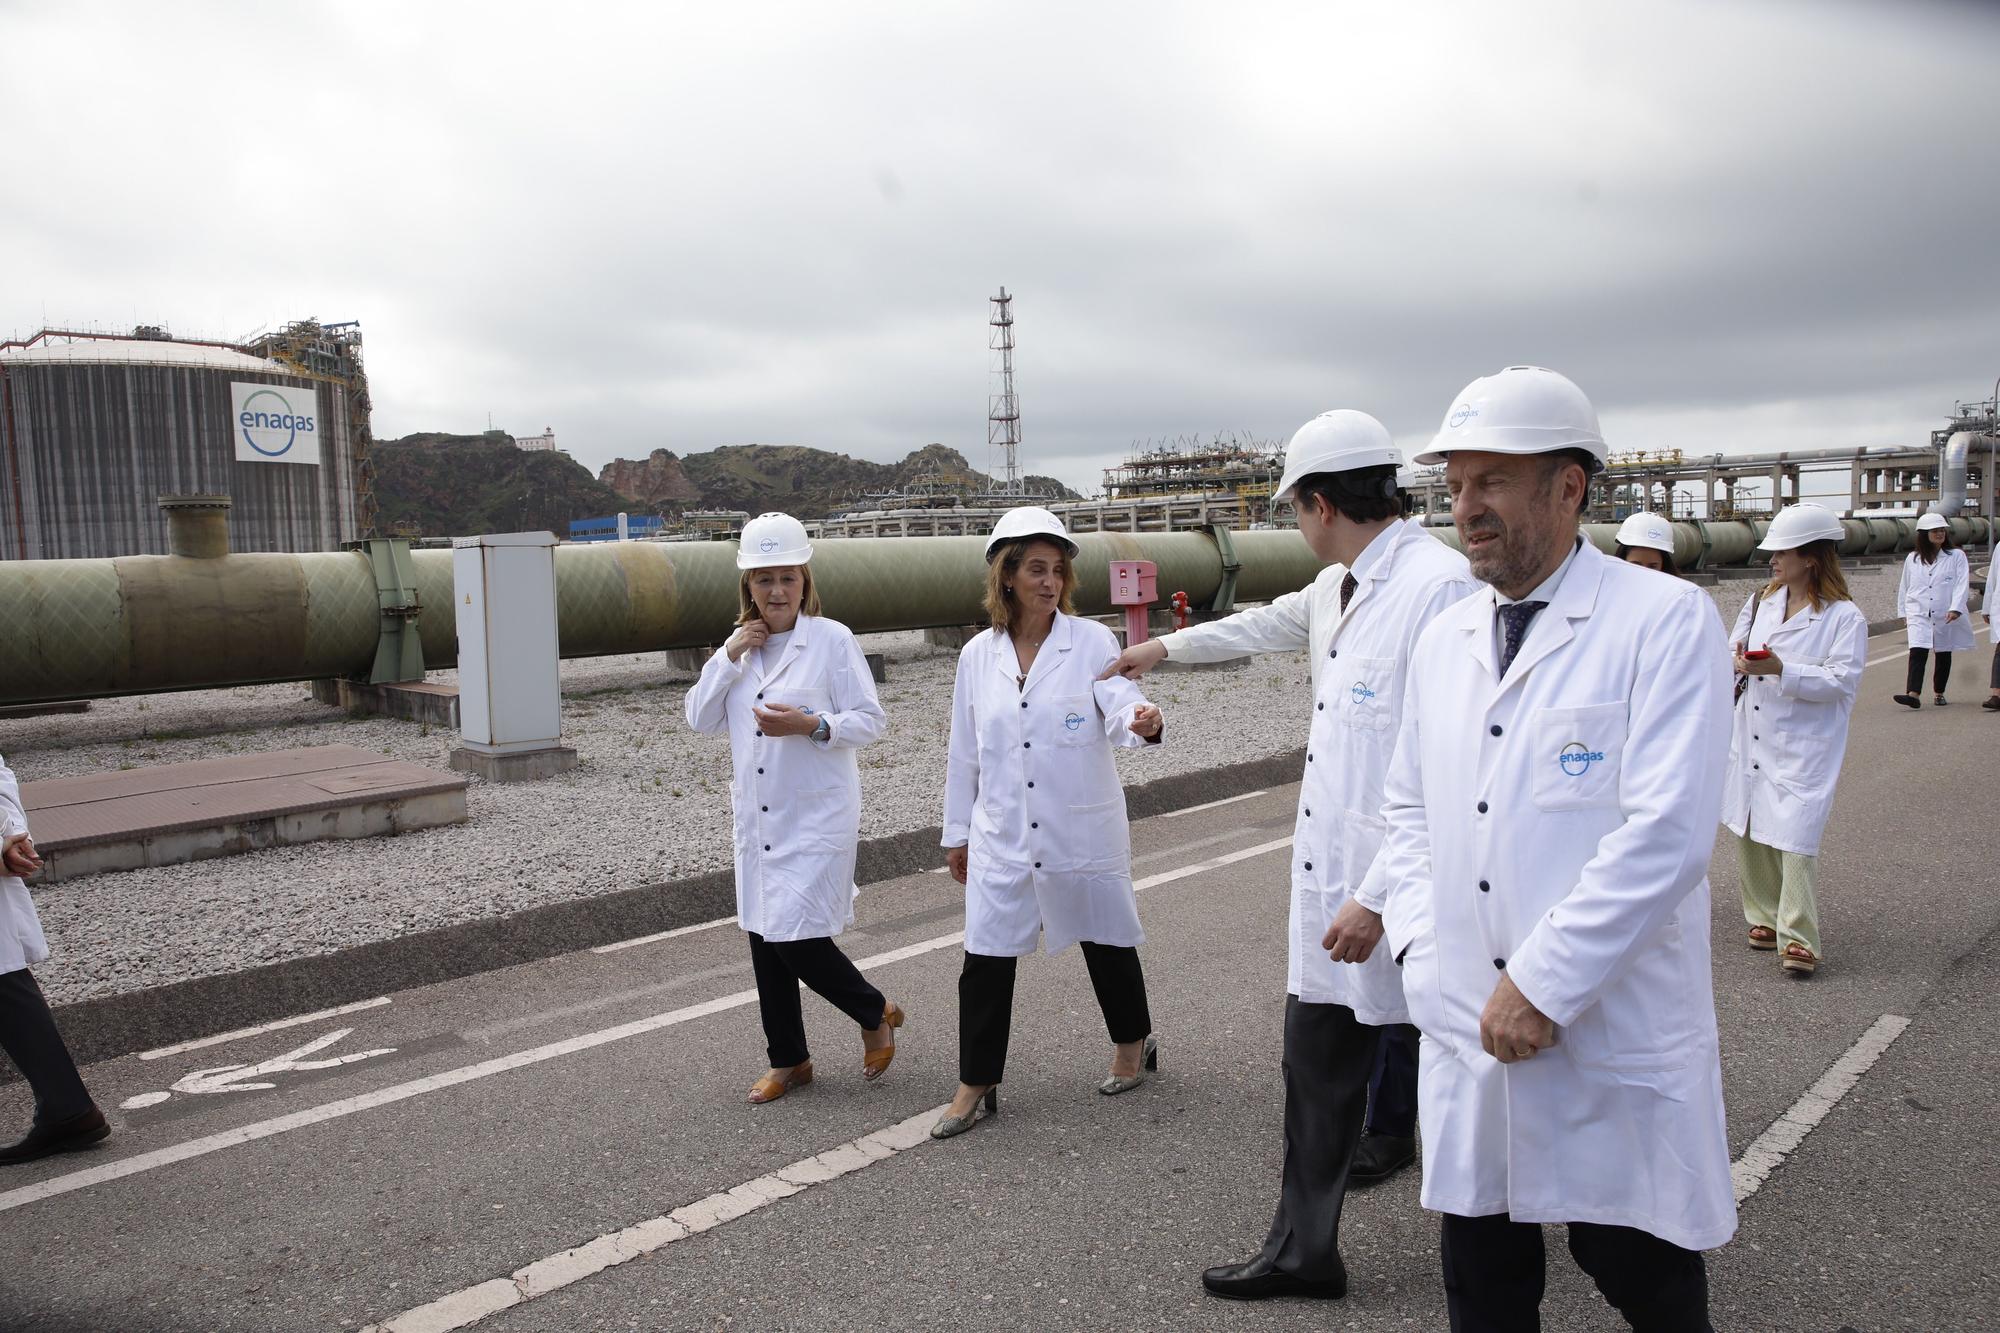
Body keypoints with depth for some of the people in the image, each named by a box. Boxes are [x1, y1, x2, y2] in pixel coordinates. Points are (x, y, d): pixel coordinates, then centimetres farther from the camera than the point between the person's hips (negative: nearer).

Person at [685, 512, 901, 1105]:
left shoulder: (832, 639, -9)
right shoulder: (741, 644, 8)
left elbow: (870, 720, -9)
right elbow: (700, 718, 4)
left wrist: (811, 725, -25)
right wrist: (729, 654, -8)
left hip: (816, 817, -6)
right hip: (756, 817, 6)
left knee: (797, 937, -9)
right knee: (764, 938, 12)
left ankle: (876, 1014, 19)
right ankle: (788, 1061, 29)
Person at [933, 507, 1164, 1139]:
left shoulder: (1091, 640, -6)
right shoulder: (978, 656, 2)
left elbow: (1118, 702, -21)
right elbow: (965, 752, 8)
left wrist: (1140, 721, -45)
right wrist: (957, 832, 12)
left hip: (1082, 830, -2)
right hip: (1003, 835, 2)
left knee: (1107, 943, 14)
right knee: (985, 960, 2)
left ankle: (1133, 1043, 40)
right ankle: (975, 1084, 18)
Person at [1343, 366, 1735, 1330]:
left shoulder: (1666, 620, -10)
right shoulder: (1443, 641, 9)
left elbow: (1665, 833, -18)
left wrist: (1542, 986, -18)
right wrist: (1421, 943, 0)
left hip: (1616, 1046, -5)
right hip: (1468, 1033, 5)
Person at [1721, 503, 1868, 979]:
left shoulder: (1845, 617, -8)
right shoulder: (1762, 601, 9)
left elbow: (1842, 681, -15)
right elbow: (1736, 646, 18)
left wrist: (1781, 670, -27)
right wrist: (1739, 659, -6)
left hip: (1805, 746, -6)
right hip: (1752, 738, 6)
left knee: (1795, 834, -12)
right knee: (1748, 831, 10)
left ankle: (1798, 936, -6)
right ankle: (1765, 916, 24)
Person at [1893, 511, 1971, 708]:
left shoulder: (1956, 556, 1)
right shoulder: (1912, 559, 8)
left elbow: (1962, 584, -6)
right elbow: (1904, 587, 16)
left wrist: (1956, 609, -18)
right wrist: (1904, 612, 15)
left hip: (1946, 616, 0)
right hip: (1919, 614, 0)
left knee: (1944, 655, 10)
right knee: (1917, 652, -15)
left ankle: (1939, 693, 25)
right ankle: (1913, 694, -25)